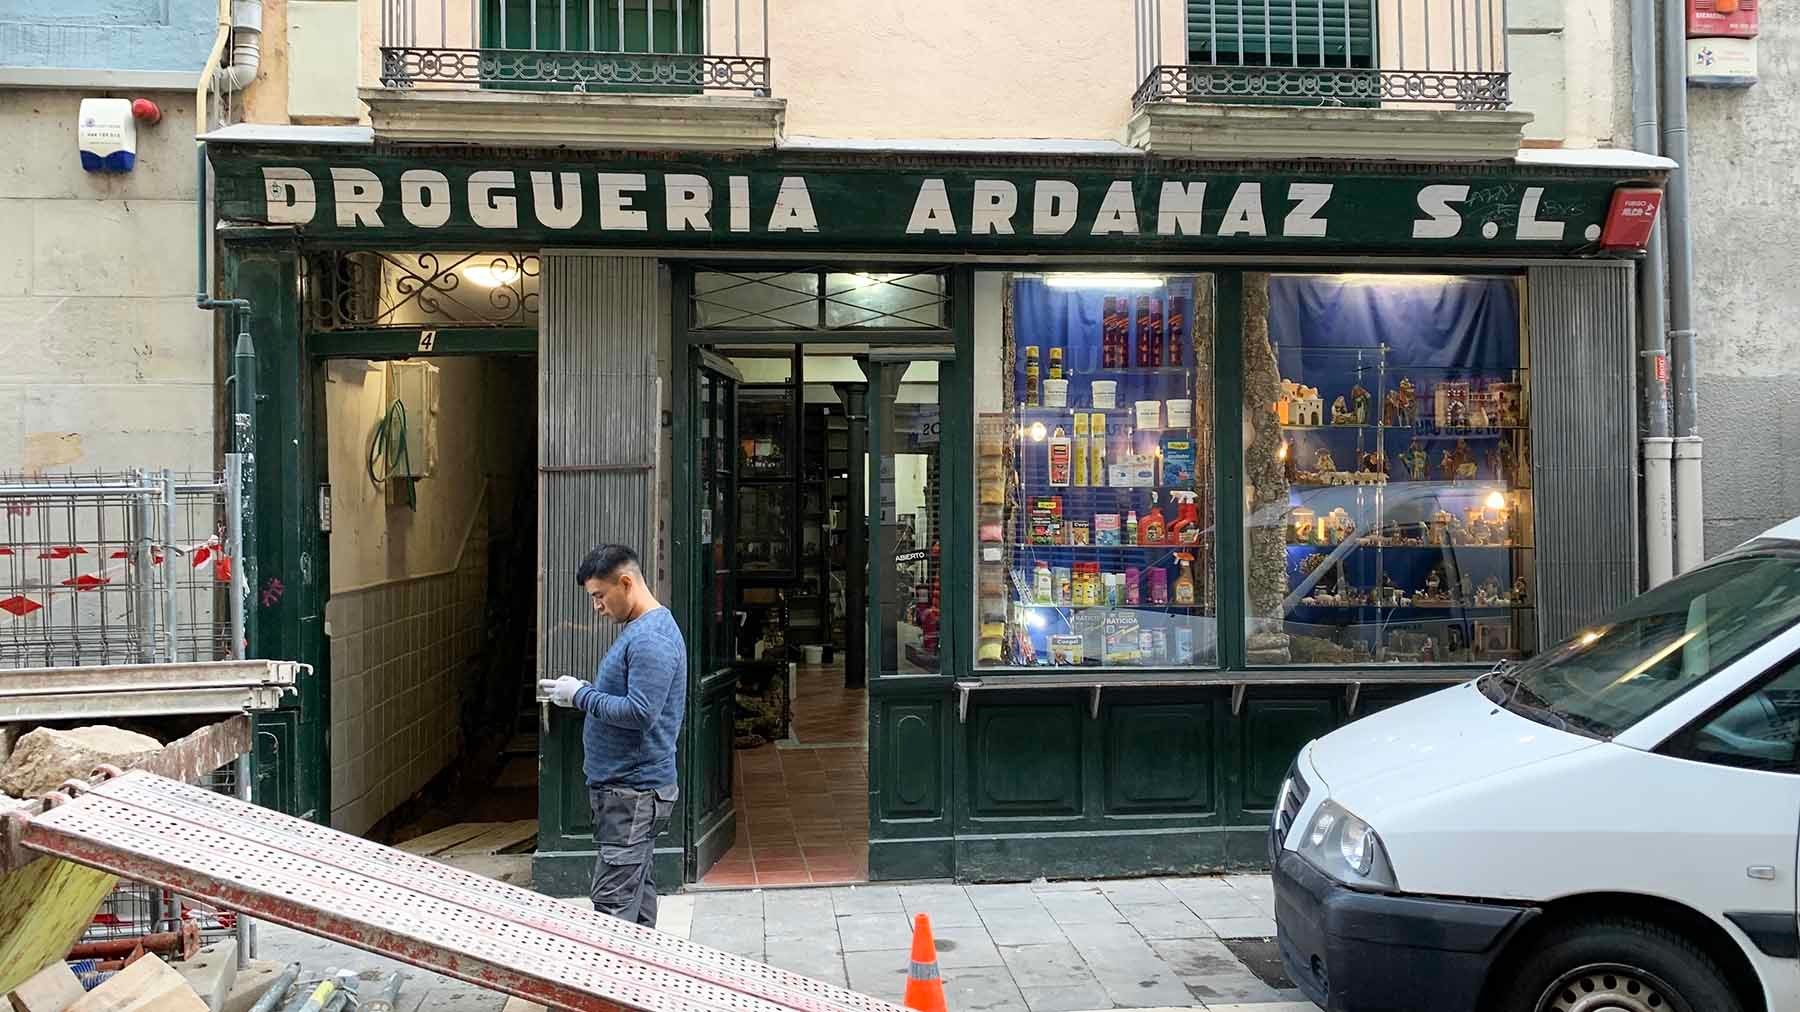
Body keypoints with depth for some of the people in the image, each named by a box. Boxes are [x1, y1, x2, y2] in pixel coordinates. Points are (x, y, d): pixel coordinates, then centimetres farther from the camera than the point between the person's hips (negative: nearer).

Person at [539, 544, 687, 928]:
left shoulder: (651, 638, -18)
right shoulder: (640, 629, 15)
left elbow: (640, 712, -25)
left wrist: (581, 695, -16)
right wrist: (582, 692, 10)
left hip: (634, 794, -11)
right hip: (629, 787, 11)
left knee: (612, 904, -9)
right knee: (636, 891, 16)